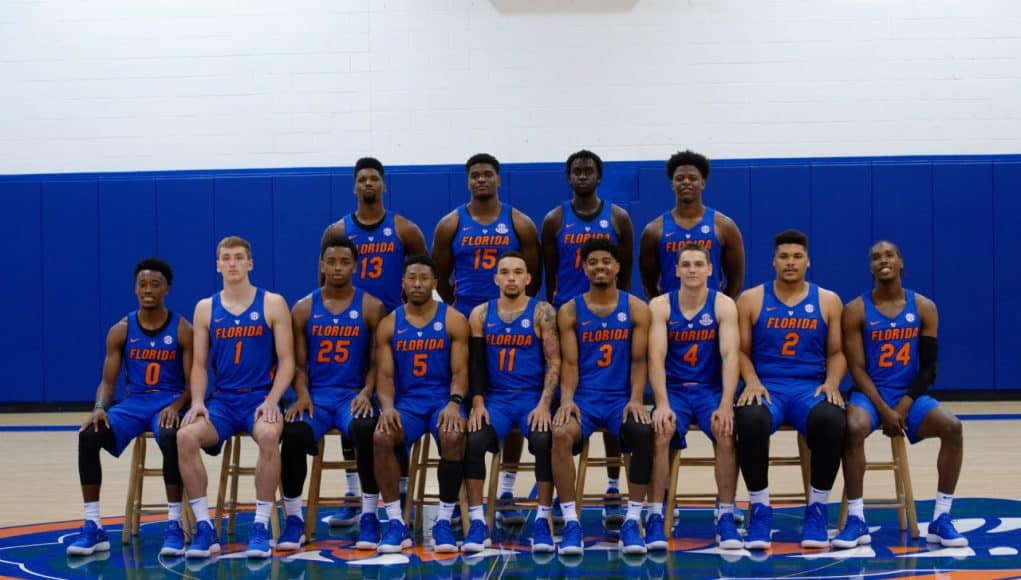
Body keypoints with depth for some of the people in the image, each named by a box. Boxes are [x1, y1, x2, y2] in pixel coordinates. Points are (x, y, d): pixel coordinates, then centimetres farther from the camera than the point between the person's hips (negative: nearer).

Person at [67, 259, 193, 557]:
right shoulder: (121, 330, 5)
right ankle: (93, 526, -17)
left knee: (170, 437, -39)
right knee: (87, 435, -24)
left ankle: (174, 524, -29)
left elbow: (192, 382, -4)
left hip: (168, 403, -3)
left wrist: (176, 406, -25)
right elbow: (108, 381, 5)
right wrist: (99, 408, -17)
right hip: (133, 402, 3)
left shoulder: (183, 330, -3)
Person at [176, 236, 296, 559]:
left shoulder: (273, 304, 3)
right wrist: (197, 401, -8)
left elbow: (287, 360, -1)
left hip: (260, 398, -2)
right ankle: (205, 528, -20)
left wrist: (271, 401, -15)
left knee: (269, 436, -36)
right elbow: (199, 365, 10)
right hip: (222, 400, 3)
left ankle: (261, 527, -24)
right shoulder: (206, 309, 10)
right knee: (186, 436, -28)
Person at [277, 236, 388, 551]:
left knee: (367, 431, -35)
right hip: (316, 394, 1)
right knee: (293, 434, -31)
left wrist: (366, 392, -14)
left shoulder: (371, 307, 5)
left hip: (354, 394, -1)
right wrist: (302, 394, -10)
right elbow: (298, 362, 8)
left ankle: (369, 517, -18)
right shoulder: (304, 308, 9)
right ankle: (294, 519, -13)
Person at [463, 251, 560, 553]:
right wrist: (478, 403, -8)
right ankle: (477, 521, -16)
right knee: (473, 441, -26)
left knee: (544, 441, -31)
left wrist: (544, 405, -16)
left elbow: (554, 362, -3)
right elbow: (476, 364, 7)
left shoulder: (543, 312, 1)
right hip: (495, 397, 2)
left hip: (533, 397, -2)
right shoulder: (480, 314, 8)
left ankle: (542, 520, -16)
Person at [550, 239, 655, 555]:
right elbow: (570, 363, 1)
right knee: (560, 434, -33)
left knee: (644, 433, -32)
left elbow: (638, 360, 1)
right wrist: (566, 399, -17)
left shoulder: (636, 309, 6)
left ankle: (632, 521, -19)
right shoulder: (570, 312, 6)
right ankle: (571, 521, -23)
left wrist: (636, 399, -15)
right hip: (583, 397, 0)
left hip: (621, 397, 0)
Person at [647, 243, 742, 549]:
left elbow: (730, 354, -13)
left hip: (711, 388, 0)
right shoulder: (660, 306, -2)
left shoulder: (723, 305, -2)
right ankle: (655, 518, -21)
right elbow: (656, 357, -12)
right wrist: (662, 404, -26)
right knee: (660, 432, -31)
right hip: (673, 388, 0)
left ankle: (726, 516, -17)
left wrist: (726, 404, -27)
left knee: (726, 431, -30)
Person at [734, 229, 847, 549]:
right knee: (750, 421, -37)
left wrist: (832, 383, -8)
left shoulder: (828, 301, 11)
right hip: (766, 386, -1)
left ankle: (817, 510, -15)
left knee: (832, 421, -35)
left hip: (811, 387, 1)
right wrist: (752, 382, -12)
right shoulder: (750, 300, 7)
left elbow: (836, 352, 11)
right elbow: (741, 350, 7)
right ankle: (760, 509, -18)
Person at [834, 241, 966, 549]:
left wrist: (905, 406, -12)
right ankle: (856, 519, -25)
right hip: (869, 394, -2)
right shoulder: (856, 311, -4)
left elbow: (928, 368, 1)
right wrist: (884, 410, -18)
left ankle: (941, 518, -13)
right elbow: (857, 368, -8)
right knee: (854, 428, -34)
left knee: (952, 427, -24)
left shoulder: (924, 308, 3)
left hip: (910, 394, 2)